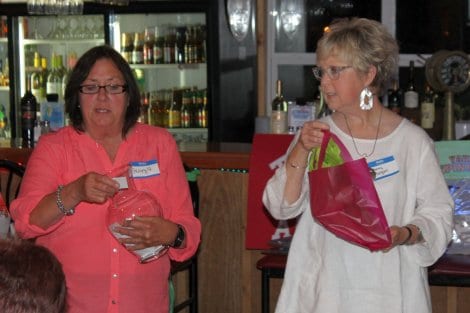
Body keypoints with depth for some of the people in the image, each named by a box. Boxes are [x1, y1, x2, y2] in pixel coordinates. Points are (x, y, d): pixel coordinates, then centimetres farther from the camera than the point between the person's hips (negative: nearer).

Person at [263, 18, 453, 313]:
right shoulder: (315, 133, 3)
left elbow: (438, 213, -1)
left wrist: (406, 234, -19)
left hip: (388, 288, -2)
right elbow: (282, 207, -2)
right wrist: (301, 151, -14)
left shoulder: (413, 141, -5)